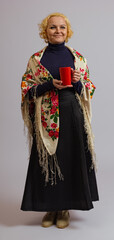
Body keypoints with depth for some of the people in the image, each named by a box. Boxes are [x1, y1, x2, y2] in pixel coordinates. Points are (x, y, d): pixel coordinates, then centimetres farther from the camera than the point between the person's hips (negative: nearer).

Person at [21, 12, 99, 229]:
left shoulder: (78, 58, 8)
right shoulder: (36, 59, 5)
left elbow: (89, 89, 10)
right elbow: (27, 89, 2)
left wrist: (78, 83, -12)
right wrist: (50, 85, -13)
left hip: (71, 116, 1)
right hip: (46, 118, 0)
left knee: (70, 159, 2)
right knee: (47, 160, 2)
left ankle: (65, 208, 18)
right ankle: (50, 208, 18)